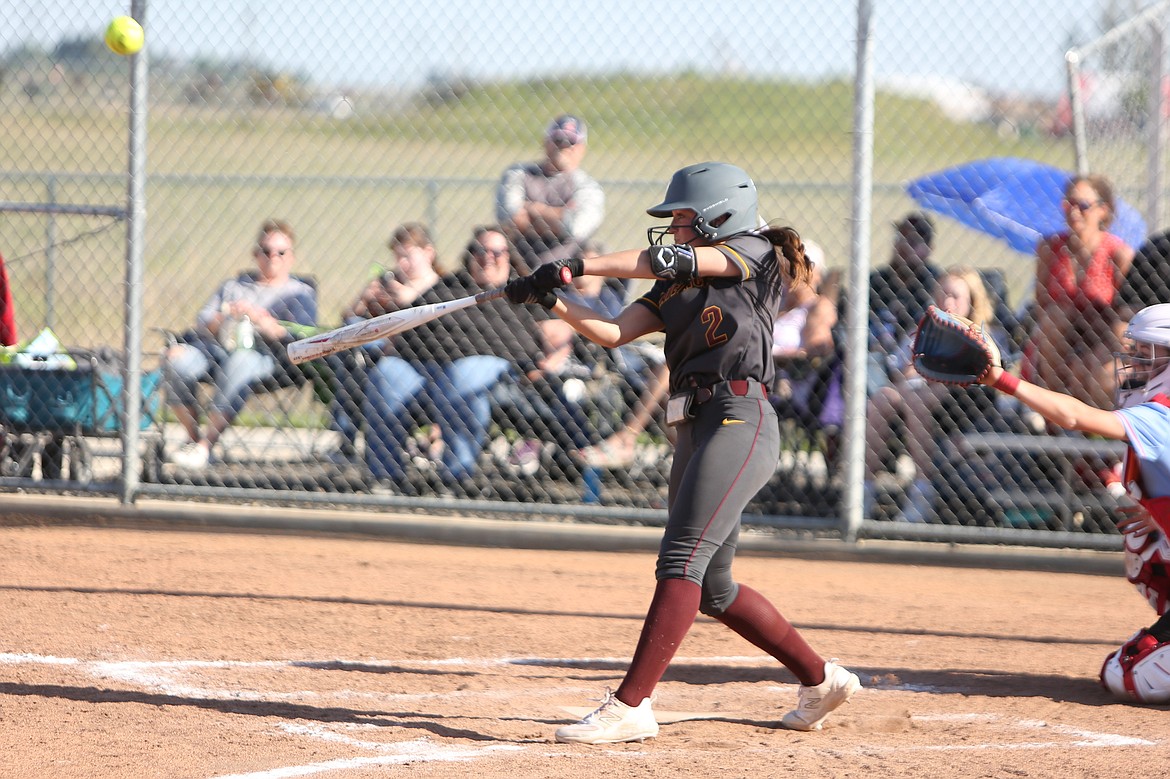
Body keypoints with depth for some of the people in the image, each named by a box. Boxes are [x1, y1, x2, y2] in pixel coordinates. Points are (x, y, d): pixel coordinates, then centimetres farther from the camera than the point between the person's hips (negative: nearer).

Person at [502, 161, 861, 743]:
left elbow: (669, 259, -11)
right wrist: (553, 302, -6)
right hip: (695, 428, 9)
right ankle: (821, 679, 26)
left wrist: (574, 267, -13)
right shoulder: (676, 289, 22)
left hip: (740, 420, -9)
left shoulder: (754, 254, 1)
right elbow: (612, 332, 10)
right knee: (713, 589, 12)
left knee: (681, 559, -18)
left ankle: (632, 705, -26)